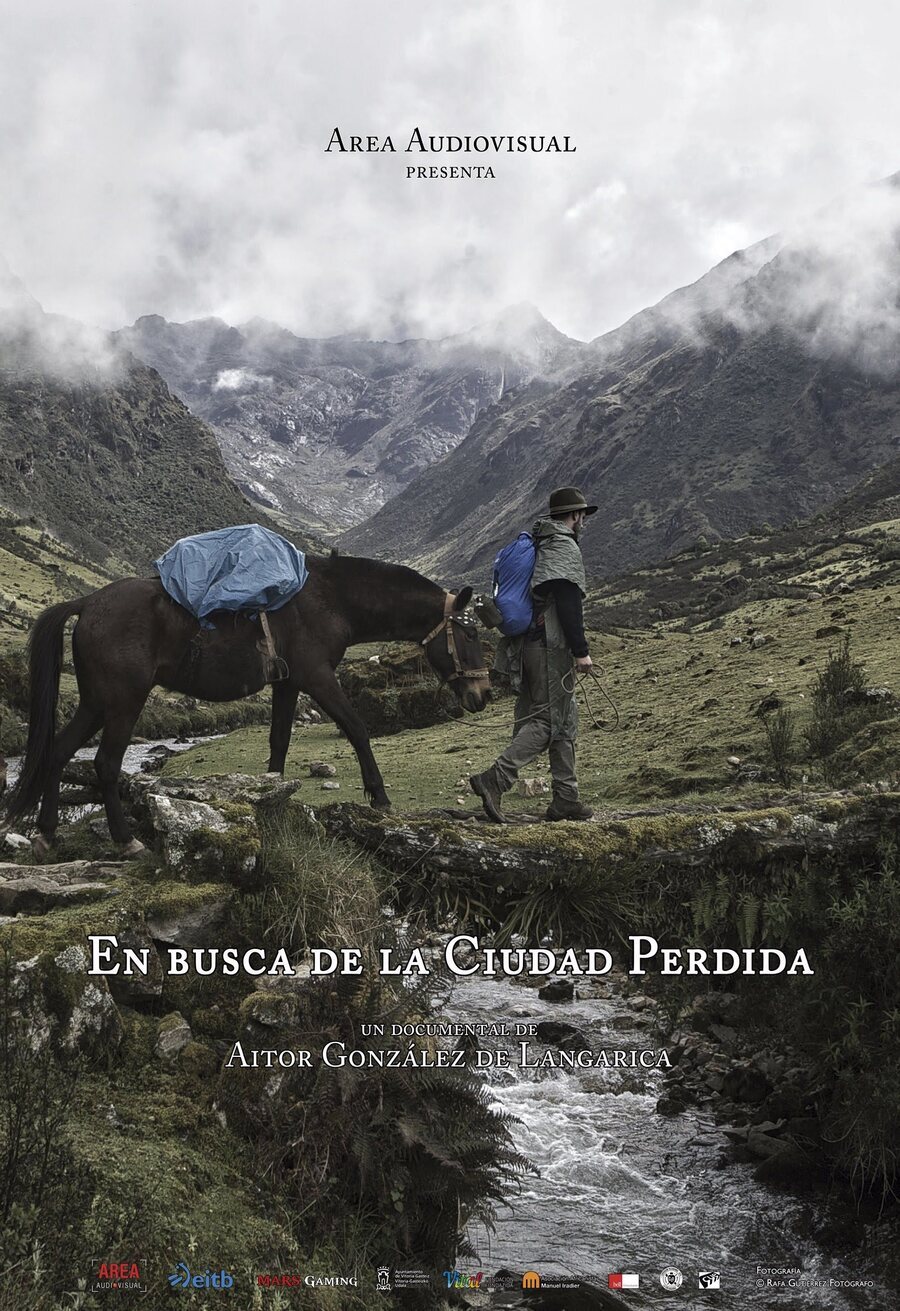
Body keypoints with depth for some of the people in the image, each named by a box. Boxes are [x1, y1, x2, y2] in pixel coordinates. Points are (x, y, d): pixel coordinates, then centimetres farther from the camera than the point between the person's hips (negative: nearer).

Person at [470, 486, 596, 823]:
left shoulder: (535, 545, 18)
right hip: (552, 646, -9)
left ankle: (566, 799, 17)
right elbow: (568, 604, -19)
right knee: (549, 720, -8)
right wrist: (581, 651, -18)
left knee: (566, 720, 13)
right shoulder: (565, 548, -10)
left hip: (527, 642, 10)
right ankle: (494, 779, -18)